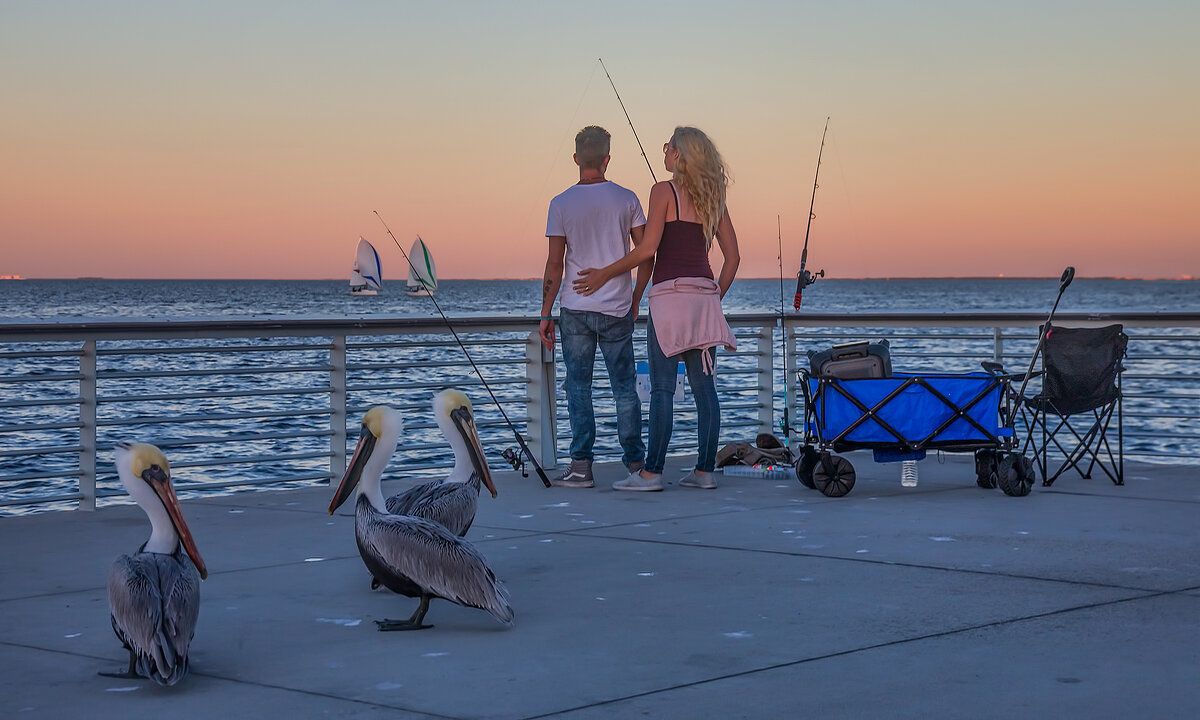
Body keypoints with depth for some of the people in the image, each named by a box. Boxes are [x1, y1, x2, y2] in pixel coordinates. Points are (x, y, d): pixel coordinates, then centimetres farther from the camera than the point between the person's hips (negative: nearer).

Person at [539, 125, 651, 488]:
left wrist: (545, 314, 3)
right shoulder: (627, 199, 1)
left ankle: (581, 466, 0)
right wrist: (635, 300, 13)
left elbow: (555, 264, -3)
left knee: (578, 387, 4)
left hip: (575, 309, -1)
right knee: (624, 388, 7)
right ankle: (635, 463, 10)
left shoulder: (562, 203, -2)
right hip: (617, 309, 1)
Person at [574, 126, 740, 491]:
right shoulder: (713, 197, 13)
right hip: (704, 295, 6)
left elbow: (648, 248, -12)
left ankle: (651, 472, -4)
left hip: (670, 294, -6)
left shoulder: (665, 190, -5)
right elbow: (732, 255, 13)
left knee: (662, 388, -5)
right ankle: (705, 470, 7)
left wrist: (605, 274, -2)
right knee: (704, 386, 6)